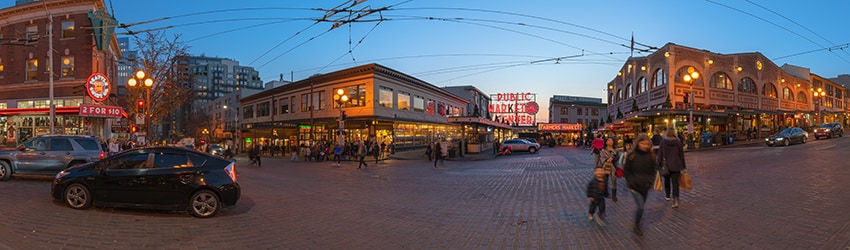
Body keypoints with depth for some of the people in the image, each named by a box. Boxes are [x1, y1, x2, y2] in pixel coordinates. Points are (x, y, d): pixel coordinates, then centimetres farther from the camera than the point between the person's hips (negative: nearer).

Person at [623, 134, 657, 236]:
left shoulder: (651, 156, -1)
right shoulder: (631, 156, -10)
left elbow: (652, 171, 10)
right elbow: (626, 171, -2)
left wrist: (650, 181, -2)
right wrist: (632, 182, -10)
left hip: (645, 186, 4)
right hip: (635, 186, -4)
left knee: (641, 206, 14)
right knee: (641, 207, -9)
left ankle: (637, 223, 37)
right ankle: (636, 226, 10)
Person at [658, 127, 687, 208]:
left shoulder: (663, 142, -5)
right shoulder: (678, 142, -1)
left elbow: (660, 154, -6)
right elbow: (681, 154, 4)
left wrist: (659, 165, -1)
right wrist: (683, 166, 11)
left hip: (666, 165, 0)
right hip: (676, 166, 0)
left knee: (667, 181, 20)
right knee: (675, 182, -4)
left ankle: (667, 196, 36)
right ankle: (676, 201, -14)